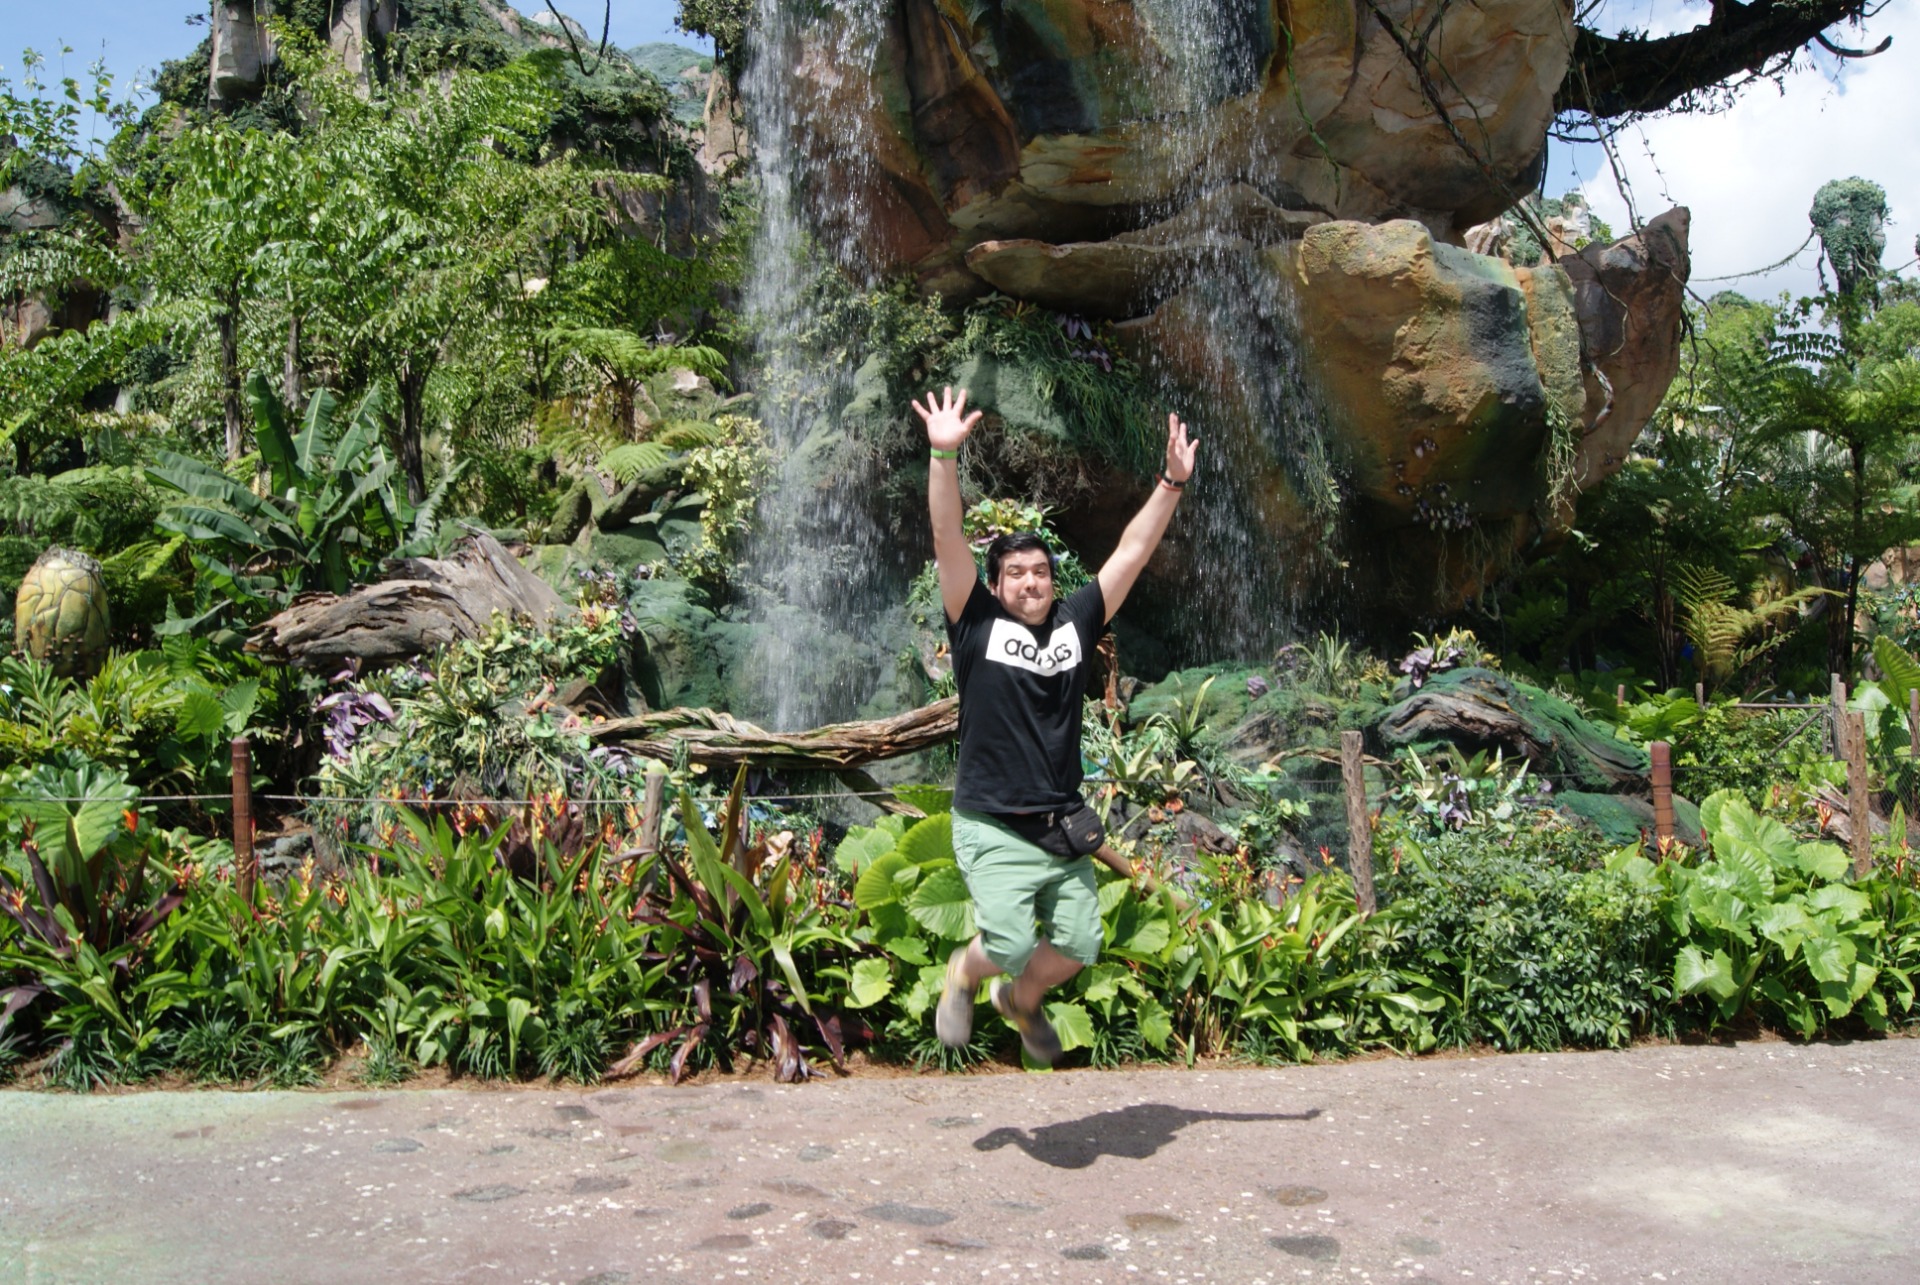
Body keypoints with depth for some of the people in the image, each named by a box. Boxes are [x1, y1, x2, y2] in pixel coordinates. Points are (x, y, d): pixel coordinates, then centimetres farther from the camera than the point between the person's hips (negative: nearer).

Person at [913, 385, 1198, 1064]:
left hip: (1062, 827, 4)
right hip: (993, 829, -4)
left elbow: (1133, 550, 5)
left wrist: (1172, 482, 0)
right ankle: (963, 974, 22)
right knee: (1011, 947, -15)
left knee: (1078, 944, 3)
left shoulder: (1077, 622, 5)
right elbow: (948, 537, -14)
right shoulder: (977, 625, -4)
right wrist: (944, 454, -23)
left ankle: (1021, 998, 36)